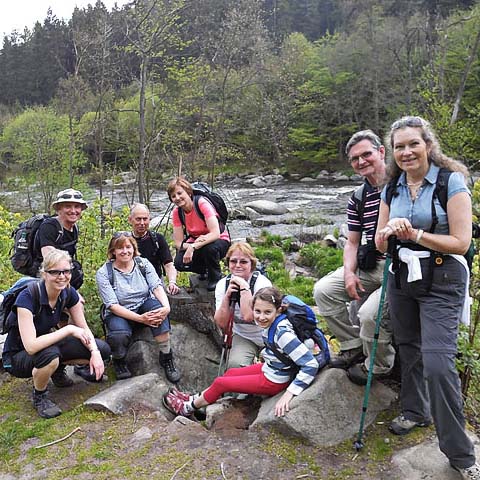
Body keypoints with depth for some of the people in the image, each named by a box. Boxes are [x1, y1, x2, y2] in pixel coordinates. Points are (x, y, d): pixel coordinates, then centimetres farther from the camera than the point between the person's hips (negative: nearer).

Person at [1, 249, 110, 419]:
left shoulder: (69, 293, -12)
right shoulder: (27, 297, -31)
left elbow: (84, 328, -4)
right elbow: (31, 346, -39)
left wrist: (95, 352, -21)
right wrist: (69, 329, -34)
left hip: (48, 345, 5)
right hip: (18, 356, -5)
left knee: (103, 350, -11)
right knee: (49, 354, -40)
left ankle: (58, 368, 12)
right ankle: (39, 396, -8)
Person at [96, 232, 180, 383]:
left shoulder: (143, 263, -2)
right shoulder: (104, 273, -11)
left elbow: (157, 287, -13)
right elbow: (113, 305, -18)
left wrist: (166, 307, -35)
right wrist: (140, 318, -30)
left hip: (144, 306, 2)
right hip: (119, 314, -2)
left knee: (159, 309, -32)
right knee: (119, 335, -35)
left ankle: (166, 357, -19)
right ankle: (118, 360, 2)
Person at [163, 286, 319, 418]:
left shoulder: (283, 334, -33)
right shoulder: (271, 324, -9)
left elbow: (311, 365, -34)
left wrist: (289, 394, -34)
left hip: (274, 381, -7)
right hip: (268, 368, 7)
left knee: (220, 383, 3)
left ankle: (189, 408, 27)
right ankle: (196, 398, 37)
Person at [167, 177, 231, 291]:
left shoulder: (202, 203, -24)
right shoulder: (177, 212, -9)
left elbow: (216, 233, -34)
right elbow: (178, 243, -12)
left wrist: (193, 247, -42)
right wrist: (190, 246, -34)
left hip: (220, 240, -4)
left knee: (209, 247, -39)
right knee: (179, 263, -23)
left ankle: (215, 277, -8)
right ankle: (205, 269, 10)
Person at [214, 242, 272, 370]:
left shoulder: (262, 283, -19)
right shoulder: (223, 284, -6)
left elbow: (249, 316, -34)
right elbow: (221, 324, -11)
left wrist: (243, 287, -29)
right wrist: (227, 295, -22)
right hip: (243, 337, 2)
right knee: (235, 365, -23)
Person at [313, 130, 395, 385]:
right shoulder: (357, 199, 12)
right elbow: (352, 242, 14)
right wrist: (349, 273, -2)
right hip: (370, 266, 7)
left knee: (370, 313, -25)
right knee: (324, 289, -1)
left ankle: (378, 366, 6)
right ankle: (353, 347, 13)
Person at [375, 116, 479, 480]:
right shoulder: (392, 188, 6)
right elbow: (380, 244, 7)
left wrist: (415, 234, -20)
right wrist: (390, 231, -15)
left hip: (441, 280, -5)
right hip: (402, 276, 6)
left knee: (437, 362, -11)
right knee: (409, 350, 17)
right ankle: (415, 411, 40)